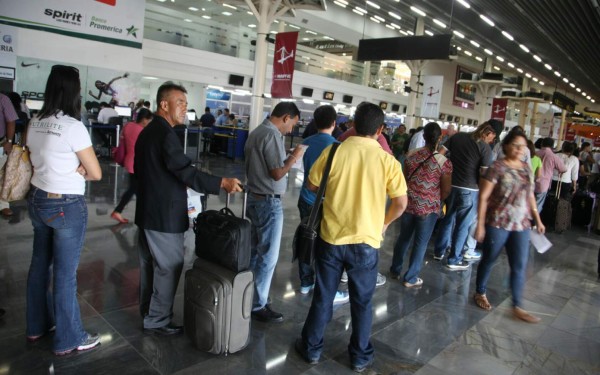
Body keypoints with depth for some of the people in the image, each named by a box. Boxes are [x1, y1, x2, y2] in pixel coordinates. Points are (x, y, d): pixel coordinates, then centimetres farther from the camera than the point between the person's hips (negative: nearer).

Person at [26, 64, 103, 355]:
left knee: (40, 265, 20)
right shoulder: (73, 126, -20)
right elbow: (96, 173, -16)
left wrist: (70, 170, 2)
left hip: (37, 201, 8)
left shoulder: (35, 123, 4)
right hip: (66, 207, -8)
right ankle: (68, 340, 18)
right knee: (65, 273, 3)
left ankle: (37, 326, 37)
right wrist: (77, 171, 1)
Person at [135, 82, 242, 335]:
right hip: (164, 215, -10)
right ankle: (157, 321, 15)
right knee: (168, 268, 3)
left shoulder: (147, 131, 11)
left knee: (150, 264, 20)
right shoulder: (165, 134, -20)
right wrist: (223, 183, -27)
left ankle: (147, 310, 35)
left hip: (147, 211, 10)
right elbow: (187, 173, -27)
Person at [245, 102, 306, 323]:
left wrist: (287, 157, 14)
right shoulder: (272, 135, -19)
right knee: (268, 256, 0)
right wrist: (294, 157, -7)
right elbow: (277, 173, -22)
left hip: (254, 197, 10)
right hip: (269, 202, -10)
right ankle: (258, 305, 9)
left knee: (254, 251, 18)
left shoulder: (256, 132, 11)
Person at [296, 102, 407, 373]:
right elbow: (401, 203, -5)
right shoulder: (387, 160, -9)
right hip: (366, 241, 0)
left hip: (331, 237, 1)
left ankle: (312, 348, 31)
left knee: (323, 297, 16)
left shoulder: (333, 151, -9)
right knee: (362, 302, 16)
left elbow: (312, 186, 3)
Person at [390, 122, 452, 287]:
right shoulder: (444, 162, -13)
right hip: (428, 208, -4)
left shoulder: (411, 155, -2)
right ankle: (410, 278, 19)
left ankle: (395, 270, 31)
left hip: (409, 203, 4)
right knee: (421, 242, 9)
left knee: (404, 237, 19)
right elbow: (446, 190, -7)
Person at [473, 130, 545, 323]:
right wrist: (480, 225, -15)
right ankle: (480, 293, 31)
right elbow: (483, 197, -13)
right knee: (489, 260, 11)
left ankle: (517, 307, 16)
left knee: (520, 266, 5)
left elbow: (530, 195, 17)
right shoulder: (497, 167, -11)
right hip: (497, 224, -5)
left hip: (521, 225, 5)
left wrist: (537, 219, 14)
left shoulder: (526, 167, 8)